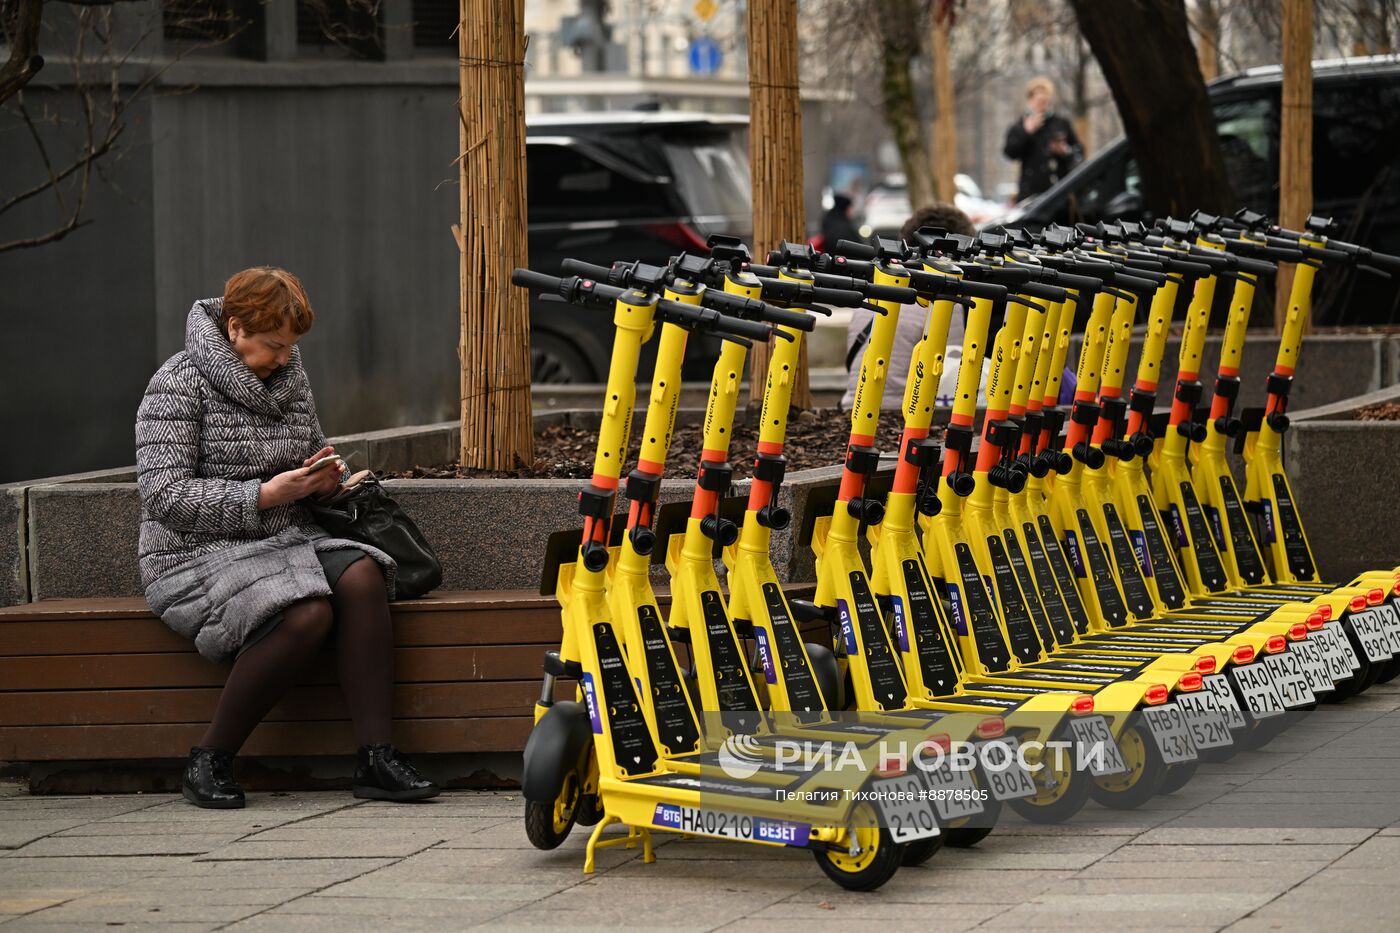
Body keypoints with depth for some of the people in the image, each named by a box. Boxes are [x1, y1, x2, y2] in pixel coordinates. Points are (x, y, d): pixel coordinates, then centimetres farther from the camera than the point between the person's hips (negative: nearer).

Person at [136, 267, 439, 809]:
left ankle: (375, 758, -27)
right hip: (198, 556, -7)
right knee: (307, 613, -32)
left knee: (361, 576, -24)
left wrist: (324, 478, 2)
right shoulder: (179, 386, -9)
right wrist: (265, 494, -21)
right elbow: (165, 497, -16)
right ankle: (209, 761, -18)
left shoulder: (289, 378, 13)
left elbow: (312, 450, 28)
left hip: (284, 540, 7)